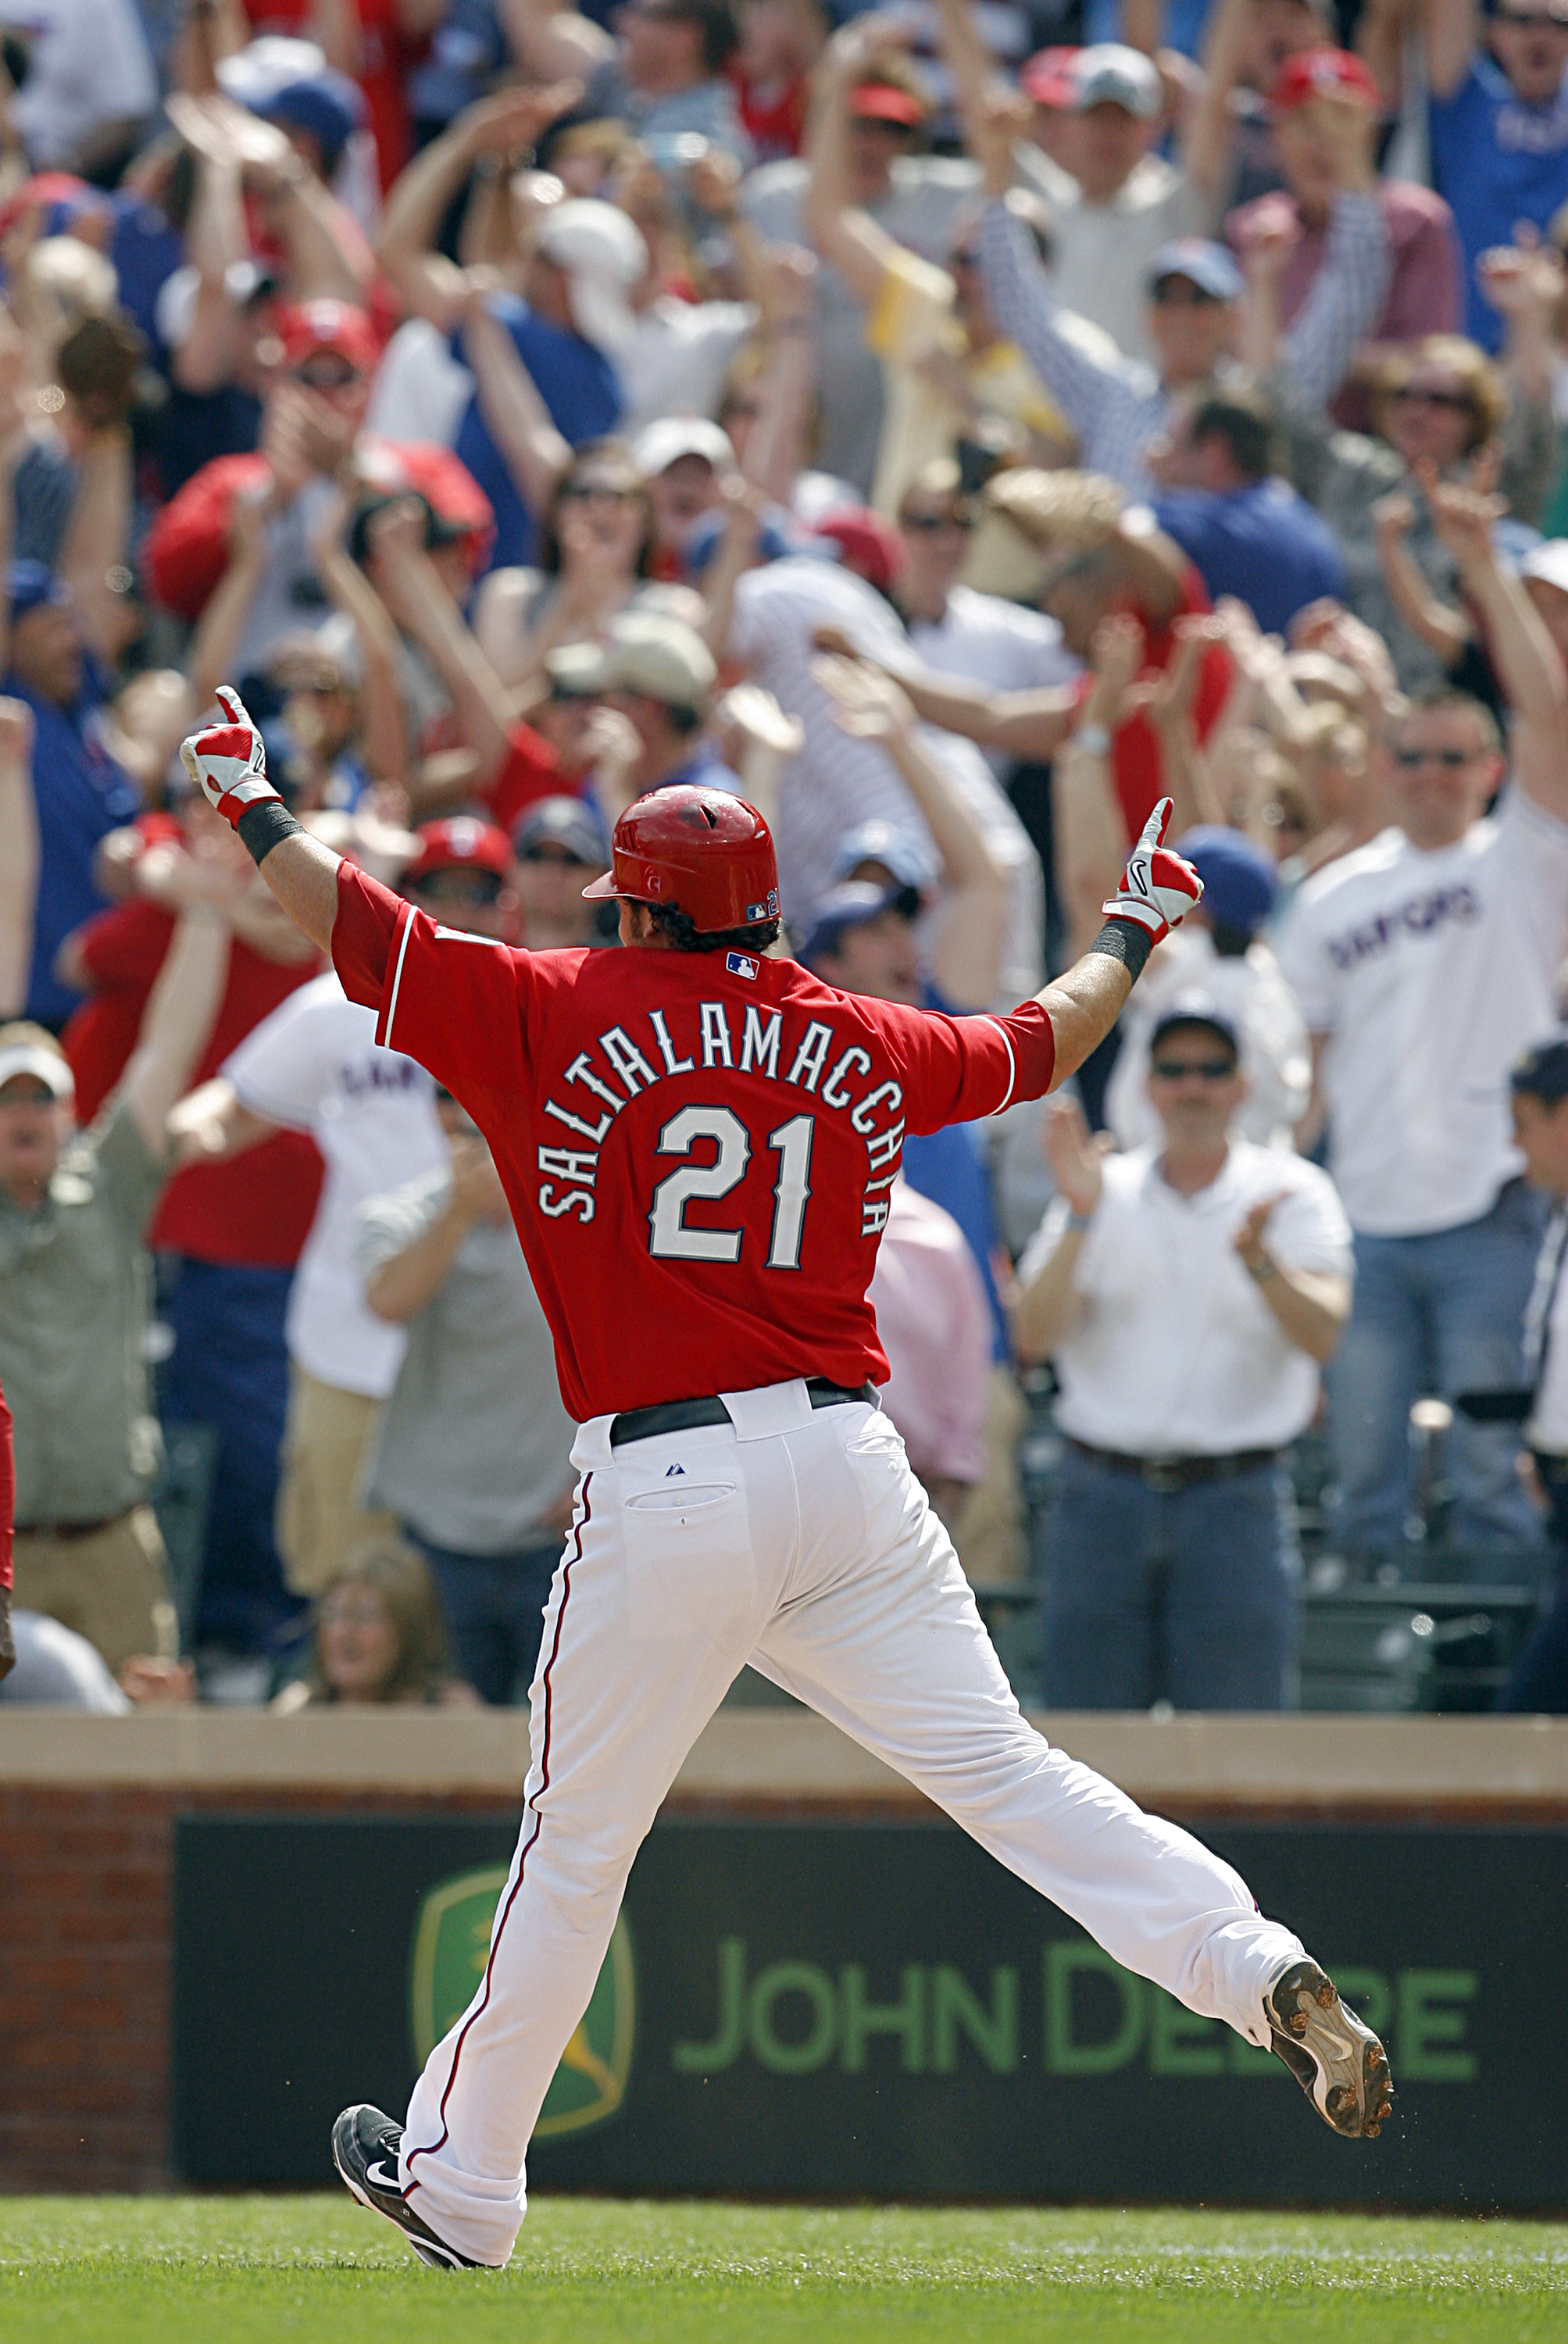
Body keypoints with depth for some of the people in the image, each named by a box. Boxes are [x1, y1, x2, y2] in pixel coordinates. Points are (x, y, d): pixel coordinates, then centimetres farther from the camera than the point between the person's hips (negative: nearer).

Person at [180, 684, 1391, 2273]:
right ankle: (1265, 1975, -19)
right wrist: (1133, 932, 47)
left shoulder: (558, 1018, 0)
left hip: (660, 1496, -3)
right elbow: (1045, 1042, 28)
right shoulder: (865, 1048, 11)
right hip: (848, 1460, 3)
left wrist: (247, 802, 23)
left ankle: (459, 2187, 20)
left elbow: (354, 927, 6)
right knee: (1007, 1774, -1)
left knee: (575, 1846, 8)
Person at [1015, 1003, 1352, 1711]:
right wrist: (1080, 1219, -14)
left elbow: (1321, 1334, -11)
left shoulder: (1292, 1194, 5)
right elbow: (1034, 1336, -1)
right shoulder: (1105, 1190, 10)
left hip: (1235, 1500, -2)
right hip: (1104, 1494, 2)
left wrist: (1259, 1258, -29)